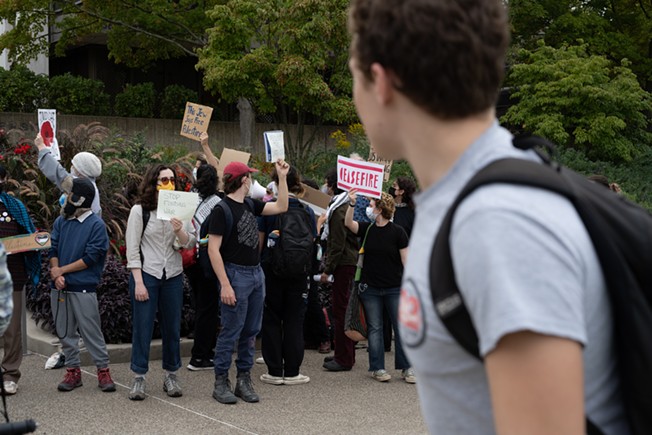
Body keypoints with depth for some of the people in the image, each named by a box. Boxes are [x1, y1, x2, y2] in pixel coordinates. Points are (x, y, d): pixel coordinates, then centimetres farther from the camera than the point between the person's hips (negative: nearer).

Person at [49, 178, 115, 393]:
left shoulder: (96, 225, -7)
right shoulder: (61, 221, 10)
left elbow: (91, 258, -12)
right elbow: (52, 249, 6)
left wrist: (62, 270, -10)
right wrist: (56, 275, -11)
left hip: (83, 288, -6)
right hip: (60, 287, 6)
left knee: (92, 333, -2)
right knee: (65, 332, 10)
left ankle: (103, 371, 7)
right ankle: (72, 371, 20)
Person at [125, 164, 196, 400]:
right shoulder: (140, 210, -3)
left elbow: (189, 243, 4)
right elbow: (132, 248, -5)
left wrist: (179, 231, -18)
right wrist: (138, 282, -11)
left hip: (173, 276, 3)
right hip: (146, 274, -3)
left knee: (172, 327, 7)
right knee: (142, 327, -2)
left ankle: (171, 376, 17)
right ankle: (139, 378, 6)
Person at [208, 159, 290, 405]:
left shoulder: (250, 205, 12)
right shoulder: (222, 209, -12)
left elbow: (281, 207, 18)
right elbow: (213, 249, -15)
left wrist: (282, 176, 12)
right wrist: (225, 285, -20)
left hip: (256, 273, 8)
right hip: (236, 274, -8)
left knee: (251, 331, 10)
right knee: (231, 331, -4)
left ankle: (244, 379, 18)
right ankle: (221, 383, 5)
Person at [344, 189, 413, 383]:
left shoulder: (397, 232, -5)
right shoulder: (367, 229, 5)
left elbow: (406, 260, -4)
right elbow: (348, 223, -12)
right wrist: (352, 204, -27)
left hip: (394, 288, -3)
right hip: (370, 287, 3)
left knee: (401, 328, 0)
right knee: (374, 328, 6)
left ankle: (406, 368, 7)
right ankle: (377, 368, 12)